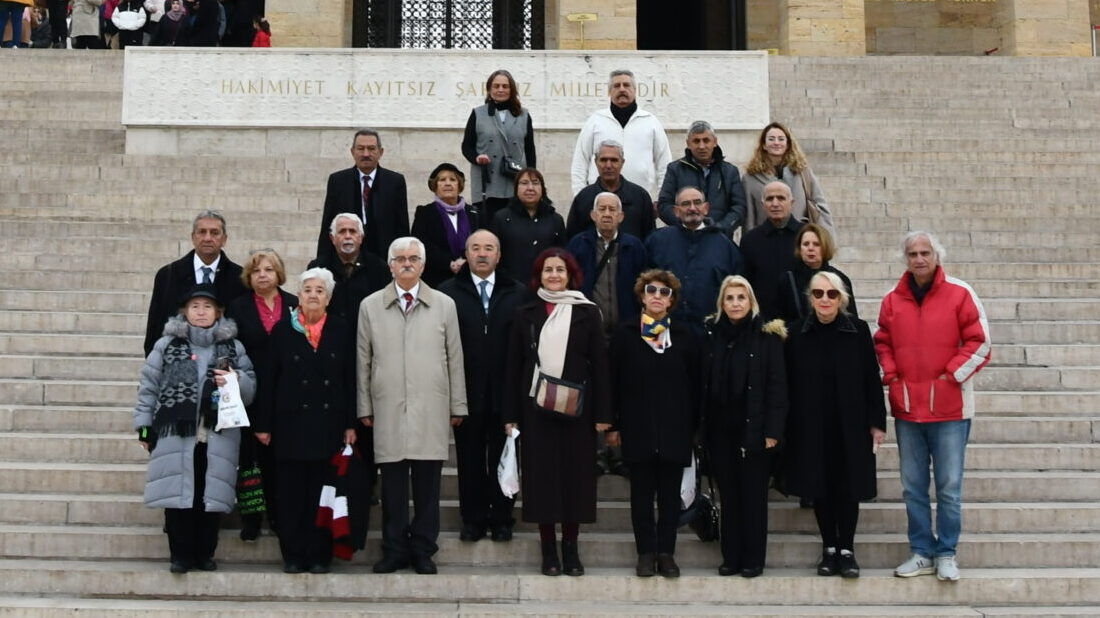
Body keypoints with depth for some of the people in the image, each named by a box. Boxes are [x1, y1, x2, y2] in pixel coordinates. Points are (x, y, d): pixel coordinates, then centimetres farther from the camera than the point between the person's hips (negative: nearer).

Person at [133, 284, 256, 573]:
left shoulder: (233, 347, 10)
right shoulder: (167, 344, 7)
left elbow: (251, 389, 11)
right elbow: (148, 387, 6)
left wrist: (236, 381, -11)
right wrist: (144, 425, 1)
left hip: (217, 437, 1)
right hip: (175, 434, -1)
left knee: (211, 496, 3)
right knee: (177, 494, -1)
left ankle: (204, 553, 15)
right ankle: (181, 554, 10)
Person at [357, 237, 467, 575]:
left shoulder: (444, 305, 9)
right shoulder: (370, 306, 8)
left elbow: (455, 359, 9)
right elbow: (363, 361, 9)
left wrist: (458, 406, 7)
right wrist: (364, 407, 5)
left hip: (431, 410, 0)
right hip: (388, 410, 0)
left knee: (427, 484, 2)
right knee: (393, 483, 2)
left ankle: (423, 551, 13)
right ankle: (395, 550, 13)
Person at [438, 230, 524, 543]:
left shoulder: (517, 293, 5)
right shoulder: (448, 292, 2)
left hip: (505, 391, 1)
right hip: (468, 391, 0)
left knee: (502, 458, 7)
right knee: (470, 459, 7)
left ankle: (501, 519, 18)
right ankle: (473, 519, 17)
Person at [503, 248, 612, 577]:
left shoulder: (587, 312, 4)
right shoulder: (525, 314, 7)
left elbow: (599, 364, 1)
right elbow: (513, 367, 6)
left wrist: (603, 414, -5)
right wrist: (510, 415, 0)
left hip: (576, 408, -1)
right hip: (536, 407, 1)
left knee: (575, 475, 3)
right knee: (541, 476, 2)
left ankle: (571, 550, 14)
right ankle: (549, 551, 11)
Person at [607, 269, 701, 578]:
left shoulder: (685, 337, 6)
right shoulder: (625, 335, 4)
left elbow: (696, 385, 6)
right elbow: (614, 382, 3)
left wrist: (694, 427, 2)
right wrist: (613, 425, -1)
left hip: (675, 428, 1)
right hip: (638, 427, -1)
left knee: (670, 493, 5)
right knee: (642, 492, 4)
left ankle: (666, 553, 13)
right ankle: (646, 552, 11)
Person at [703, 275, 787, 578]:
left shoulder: (767, 336, -2)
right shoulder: (711, 334, 6)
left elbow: (776, 385, -4)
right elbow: (703, 383, 5)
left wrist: (772, 430, -10)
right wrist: (702, 425, 0)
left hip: (754, 428, -3)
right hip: (720, 429, 3)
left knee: (753, 494, 2)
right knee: (728, 494, 7)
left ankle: (753, 559, 10)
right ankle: (731, 557, 15)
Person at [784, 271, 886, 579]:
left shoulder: (858, 330, -4)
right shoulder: (797, 332, -2)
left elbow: (872, 379, -1)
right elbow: (788, 381, -1)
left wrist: (877, 422, -2)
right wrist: (786, 425, -3)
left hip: (850, 425, -1)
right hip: (810, 426, 1)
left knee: (848, 487, 2)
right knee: (819, 487, 7)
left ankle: (846, 550, 14)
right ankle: (829, 549, 19)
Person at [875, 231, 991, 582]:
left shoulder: (960, 294, -4)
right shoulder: (893, 300, 6)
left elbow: (979, 342, -4)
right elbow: (883, 343, 15)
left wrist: (950, 376, -9)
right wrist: (891, 376, 1)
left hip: (949, 407, -3)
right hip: (906, 408, 4)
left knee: (949, 487, 2)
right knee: (913, 487, 9)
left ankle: (946, 554, 14)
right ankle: (922, 553, 19)